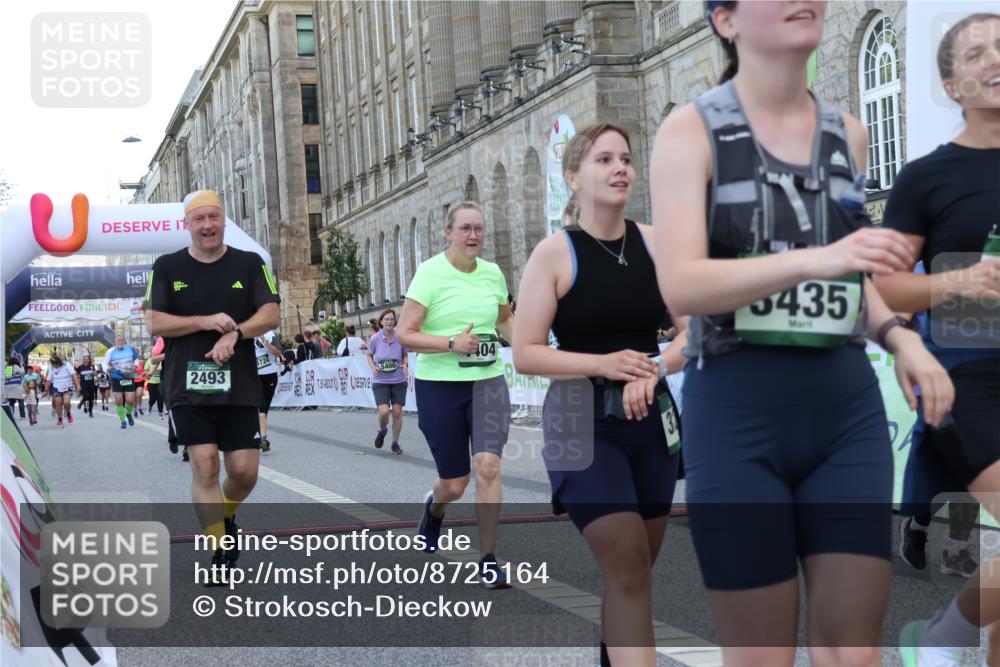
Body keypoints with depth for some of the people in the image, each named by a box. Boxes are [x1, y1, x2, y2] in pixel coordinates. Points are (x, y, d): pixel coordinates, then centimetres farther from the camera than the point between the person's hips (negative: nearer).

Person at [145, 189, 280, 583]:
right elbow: (154, 323, -2)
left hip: (239, 387, 1)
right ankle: (220, 555, 2)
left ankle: (226, 517, 33)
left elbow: (270, 314, -2)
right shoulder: (167, 267, 5)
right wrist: (206, 321, -15)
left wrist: (235, 333, -20)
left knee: (244, 470, 0)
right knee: (204, 466, -8)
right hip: (188, 387, -1)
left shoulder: (250, 264, 5)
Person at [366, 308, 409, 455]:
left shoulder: (400, 338, -6)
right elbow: (369, 355, 10)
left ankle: (395, 443, 19)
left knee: (397, 412, 0)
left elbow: (405, 354, 10)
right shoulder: (375, 339, -7)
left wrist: (405, 364, -10)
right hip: (380, 381, -1)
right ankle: (382, 430, 20)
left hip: (399, 381, 1)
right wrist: (373, 367, -8)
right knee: (383, 411, -15)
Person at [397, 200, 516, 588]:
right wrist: (452, 344, -25)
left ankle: (488, 561, -4)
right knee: (454, 485, 6)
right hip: (439, 385, -3)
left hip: (488, 383, 3)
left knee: (488, 466, -15)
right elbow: (405, 334, -13)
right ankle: (434, 507, 45)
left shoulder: (493, 273, 5)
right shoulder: (430, 272, -10)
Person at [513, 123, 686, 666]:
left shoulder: (656, 243, 4)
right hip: (584, 427, -5)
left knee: (633, 569, 14)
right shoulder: (554, 254, -7)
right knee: (627, 569, -14)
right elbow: (525, 355, -9)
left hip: (651, 420, 5)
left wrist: (651, 372, -14)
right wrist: (603, 364, -21)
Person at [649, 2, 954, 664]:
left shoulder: (848, 133, 10)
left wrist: (902, 338, 2)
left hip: (847, 407, 4)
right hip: (737, 412, -4)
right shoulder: (691, 129, -4)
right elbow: (679, 285, -17)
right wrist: (819, 259, -30)